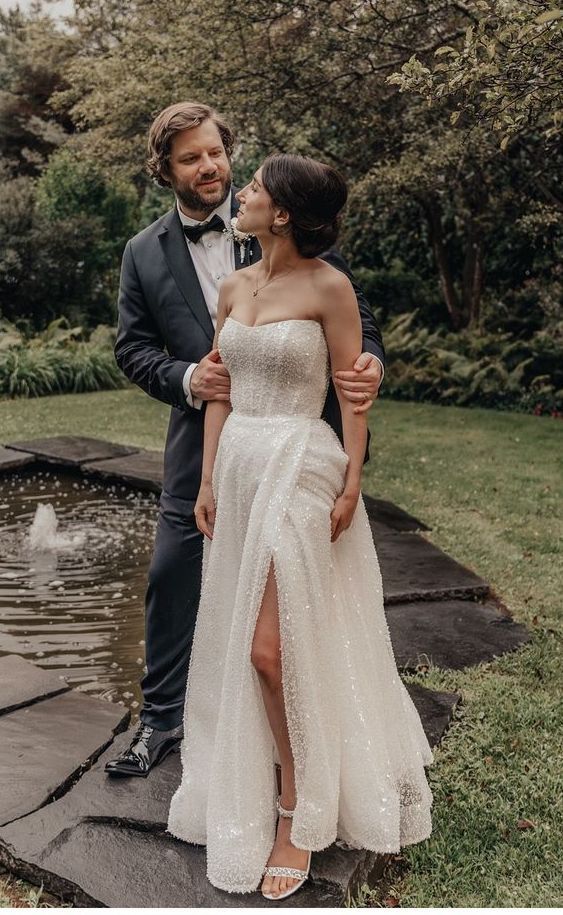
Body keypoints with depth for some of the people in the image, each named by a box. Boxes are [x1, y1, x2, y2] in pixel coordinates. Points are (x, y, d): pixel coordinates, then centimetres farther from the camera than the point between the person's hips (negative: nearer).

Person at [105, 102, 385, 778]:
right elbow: (132, 346, 4)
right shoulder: (144, 254, 4)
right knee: (171, 578, 8)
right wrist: (186, 379, -16)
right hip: (203, 443, 2)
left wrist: (370, 359, -24)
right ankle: (162, 717, 31)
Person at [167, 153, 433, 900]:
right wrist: (209, 481, 8)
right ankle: (253, 787, 34)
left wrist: (352, 482, -10)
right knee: (239, 641, 13)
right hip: (239, 465, 7)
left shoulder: (329, 286, -9)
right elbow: (220, 390, 10)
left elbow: (352, 390, -7)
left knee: (273, 646, -6)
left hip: (300, 467, -6)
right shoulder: (234, 287, 10)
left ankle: (298, 817, 14)